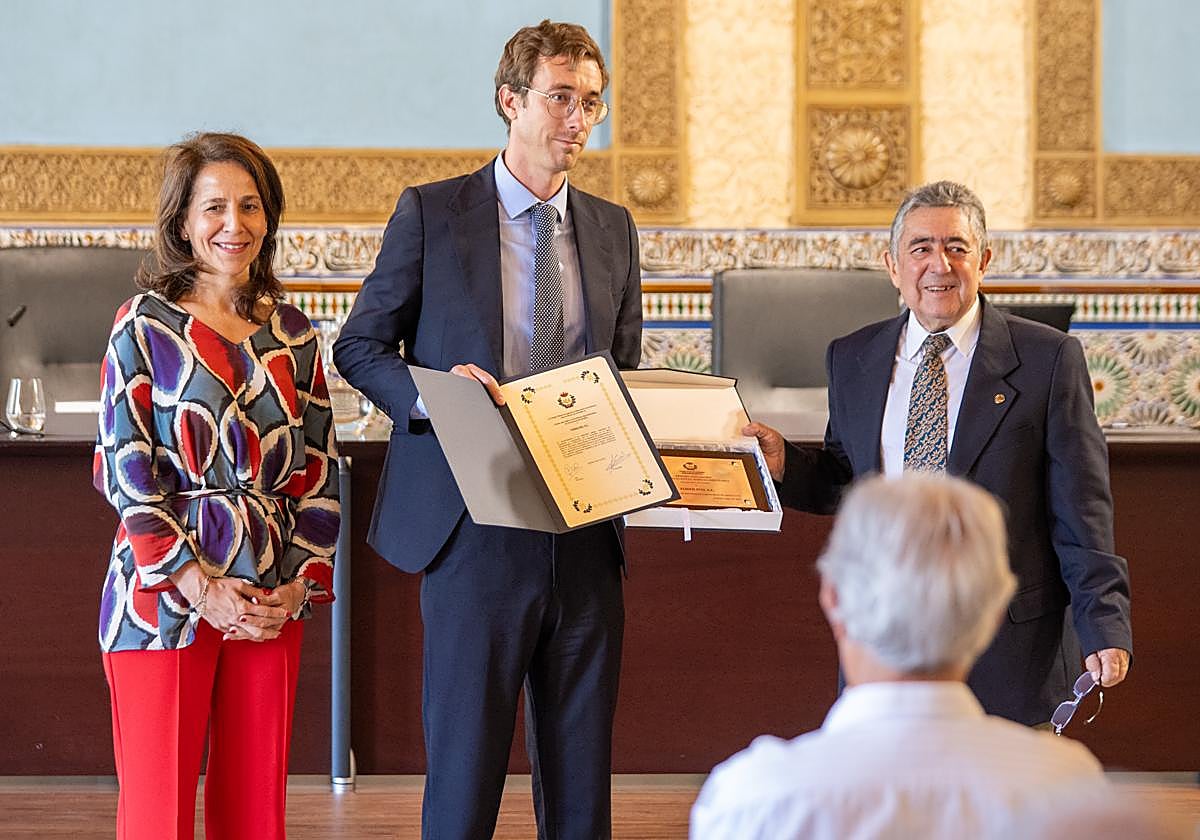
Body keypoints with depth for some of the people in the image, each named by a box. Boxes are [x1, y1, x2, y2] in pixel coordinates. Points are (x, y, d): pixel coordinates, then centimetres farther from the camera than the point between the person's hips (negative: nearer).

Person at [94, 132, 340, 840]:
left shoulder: (294, 335, 11)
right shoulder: (145, 328, -1)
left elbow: (320, 472, 13)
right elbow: (125, 474, -6)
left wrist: (298, 586, 0)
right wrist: (200, 587, -13)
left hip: (272, 603, 4)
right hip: (166, 597, -4)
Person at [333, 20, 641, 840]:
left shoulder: (613, 228, 13)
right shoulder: (430, 212, 0)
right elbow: (360, 347, 3)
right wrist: (430, 393, -17)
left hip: (586, 542, 4)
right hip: (479, 532, -4)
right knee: (464, 771, 0)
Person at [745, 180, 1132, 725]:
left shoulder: (1048, 359, -3)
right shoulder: (853, 359, 9)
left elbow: (1082, 513, -5)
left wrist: (1105, 630, -12)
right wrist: (786, 464, -6)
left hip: (1008, 646, -3)